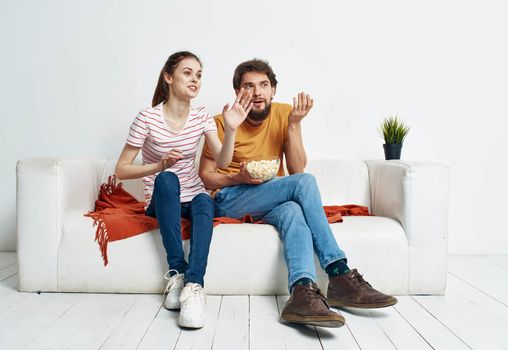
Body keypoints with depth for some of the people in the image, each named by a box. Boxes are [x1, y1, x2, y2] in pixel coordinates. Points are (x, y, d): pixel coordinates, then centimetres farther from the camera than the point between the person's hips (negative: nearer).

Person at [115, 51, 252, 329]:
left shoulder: (202, 117, 0)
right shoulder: (148, 119, -10)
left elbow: (222, 162, -10)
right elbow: (121, 170, -9)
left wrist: (231, 129, -28)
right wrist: (159, 165, -25)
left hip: (193, 198, 3)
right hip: (161, 201, -2)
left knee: (204, 202, -32)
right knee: (166, 179, -35)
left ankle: (193, 285, -43)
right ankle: (177, 271, -32)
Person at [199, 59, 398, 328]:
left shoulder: (284, 113, 2)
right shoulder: (224, 122, -5)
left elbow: (297, 169, -4)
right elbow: (205, 176, -1)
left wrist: (294, 124, -14)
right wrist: (238, 178, -20)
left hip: (269, 201, 3)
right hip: (230, 199, -3)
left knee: (293, 211, -36)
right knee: (305, 183, -28)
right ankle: (339, 274, -28)